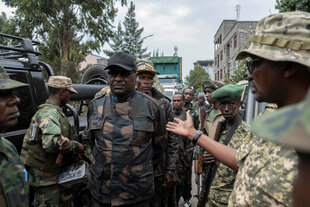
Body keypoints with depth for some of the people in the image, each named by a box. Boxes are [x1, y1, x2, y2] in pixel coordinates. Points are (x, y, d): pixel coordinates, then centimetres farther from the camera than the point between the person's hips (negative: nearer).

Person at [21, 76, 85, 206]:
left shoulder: (56, 111, 9)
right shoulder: (49, 113, -24)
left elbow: (66, 136, 4)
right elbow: (52, 142, -41)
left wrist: (61, 151, -16)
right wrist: (76, 145, -25)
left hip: (55, 172, 10)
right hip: (45, 177, -10)